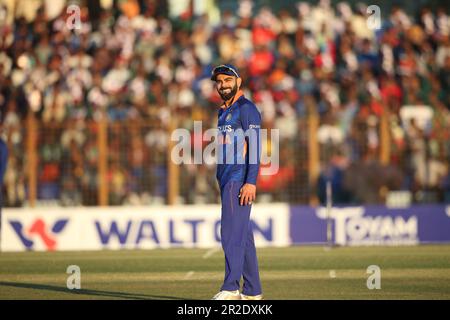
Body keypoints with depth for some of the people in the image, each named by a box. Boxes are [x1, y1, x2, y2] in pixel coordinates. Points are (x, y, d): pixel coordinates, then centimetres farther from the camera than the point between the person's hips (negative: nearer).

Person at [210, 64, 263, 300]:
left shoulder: (246, 109, -8)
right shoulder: (224, 112, 21)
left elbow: (255, 147, -16)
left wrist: (251, 182, -24)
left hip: (240, 181, -10)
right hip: (227, 181, 10)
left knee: (232, 232, -15)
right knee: (243, 236, 10)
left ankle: (231, 289, -19)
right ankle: (252, 291, 13)